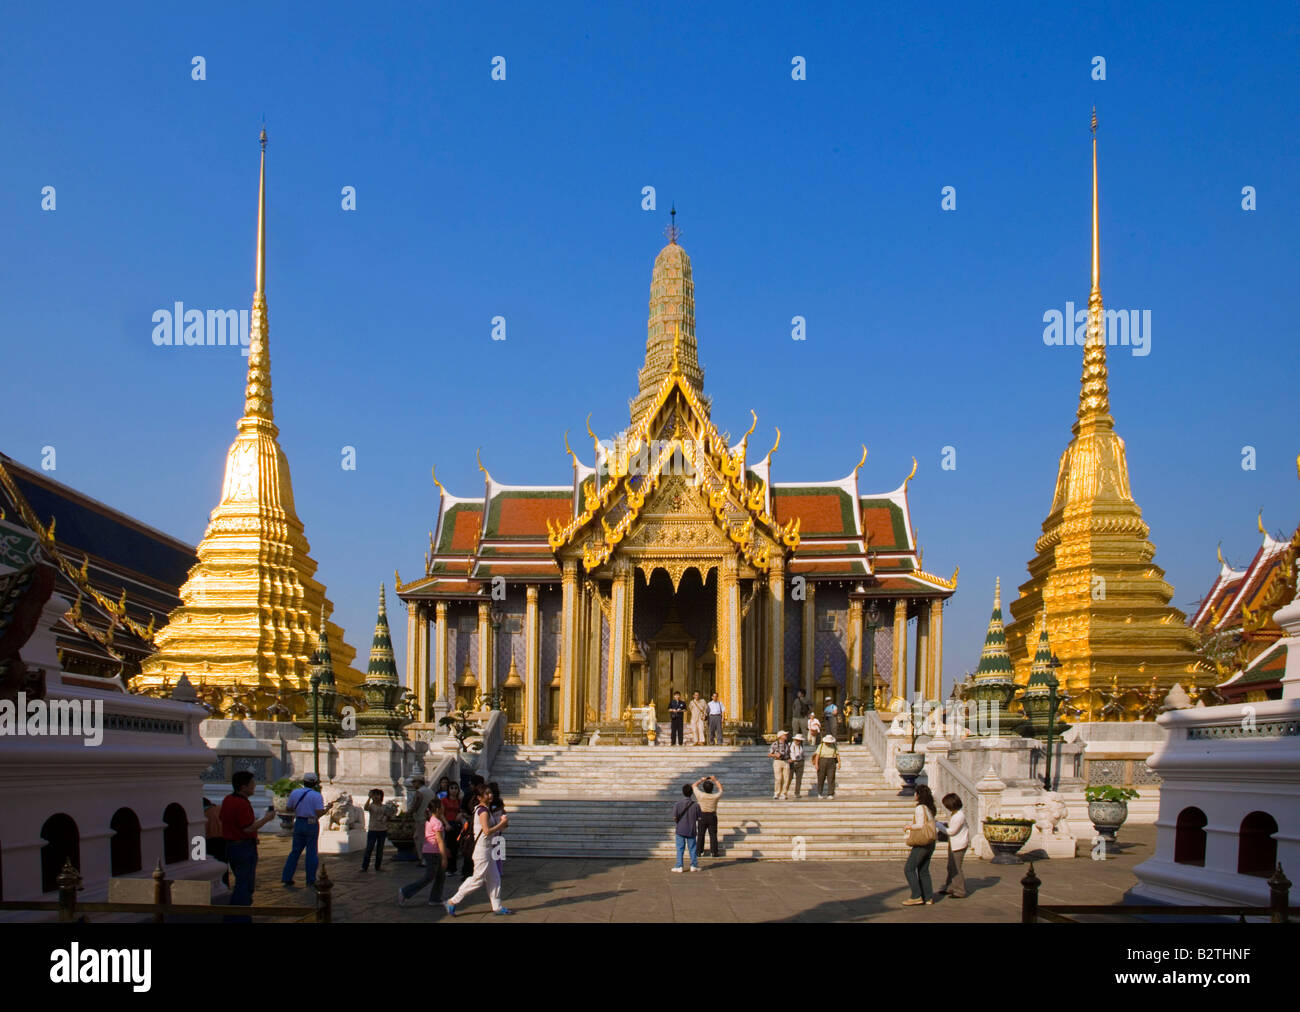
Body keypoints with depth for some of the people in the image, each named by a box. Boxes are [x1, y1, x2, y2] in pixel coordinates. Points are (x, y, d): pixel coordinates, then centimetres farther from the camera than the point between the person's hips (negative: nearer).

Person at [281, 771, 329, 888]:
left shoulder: (295, 792, 1)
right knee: (311, 852, 4)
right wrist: (327, 809, 2)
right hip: (312, 824, -4)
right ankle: (310, 881, 6)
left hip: (298, 823, 4)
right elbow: (319, 813, -17)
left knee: (295, 851, 13)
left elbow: (288, 808, 8)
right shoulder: (317, 796, -11)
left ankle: (287, 879, 12)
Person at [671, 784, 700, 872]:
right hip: (691, 831, 1)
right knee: (692, 848, 12)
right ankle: (694, 865, 16)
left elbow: (674, 818, -10)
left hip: (680, 830, -1)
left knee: (680, 849, 7)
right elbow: (699, 818, -3)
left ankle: (679, 866, 8)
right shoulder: (696, 804, -8)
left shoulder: (677, 805, -12)